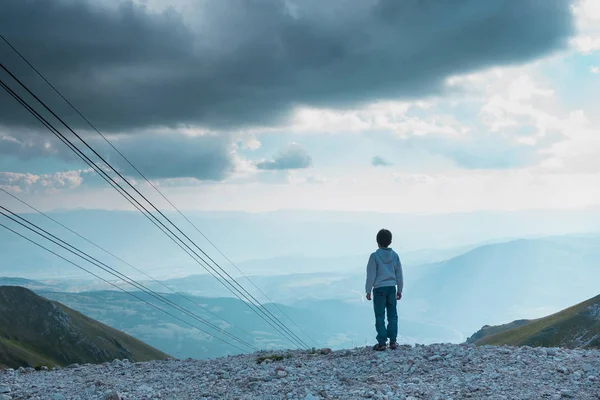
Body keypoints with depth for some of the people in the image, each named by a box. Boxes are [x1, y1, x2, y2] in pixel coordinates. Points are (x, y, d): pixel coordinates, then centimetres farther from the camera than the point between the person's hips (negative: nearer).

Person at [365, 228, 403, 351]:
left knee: (380, 317, 1)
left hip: (379, 289, -3)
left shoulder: (375, 256, -9)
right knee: (392, 315, 10)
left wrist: (368, 291, -1)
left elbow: (371, 275, -8)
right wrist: (399, 290, 17)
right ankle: (393, 341, 8)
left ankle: (382, 343, 0)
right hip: (391, 288, 4)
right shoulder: (395, 255, 3)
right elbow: (399, 274, 8)